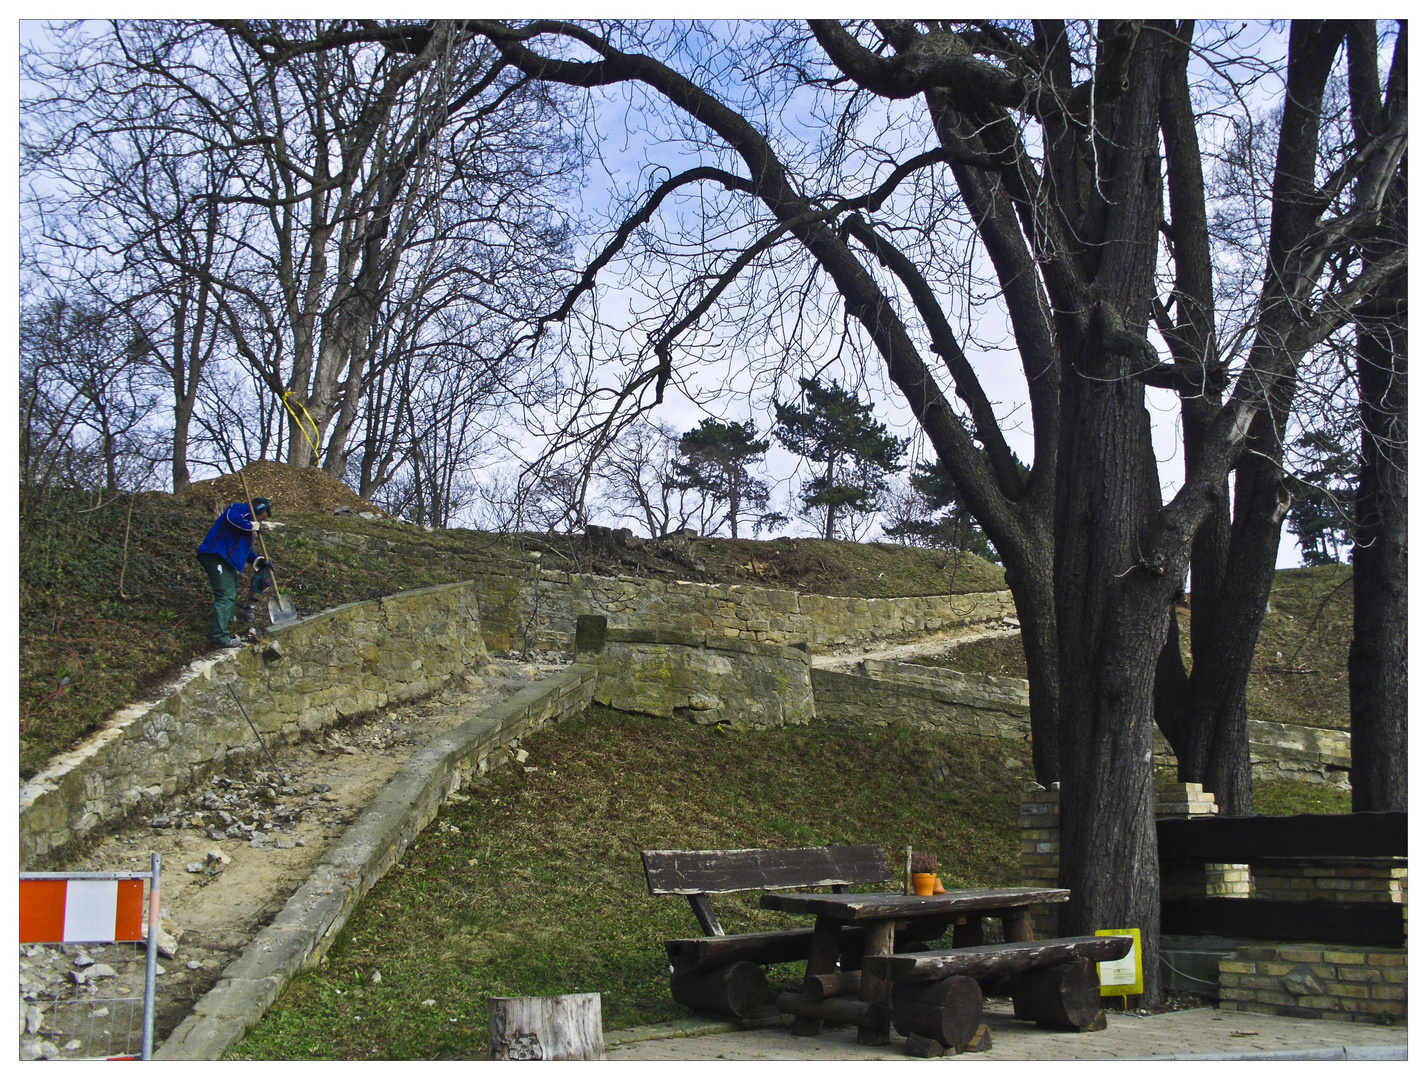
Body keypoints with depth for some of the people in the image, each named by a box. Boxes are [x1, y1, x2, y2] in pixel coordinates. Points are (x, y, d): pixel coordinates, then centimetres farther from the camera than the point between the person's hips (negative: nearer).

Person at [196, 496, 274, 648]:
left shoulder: (247, 524, 29)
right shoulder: (242, 509, 0)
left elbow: (244, 551, 27)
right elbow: (232, 517, -25)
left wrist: (259, 561, 13)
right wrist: (252, 526, -12)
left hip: (226, 562, 11)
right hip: (216, 556, -11)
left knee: (230, 596, 23)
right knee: (226, 595, -16)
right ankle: (219, 637, -19)